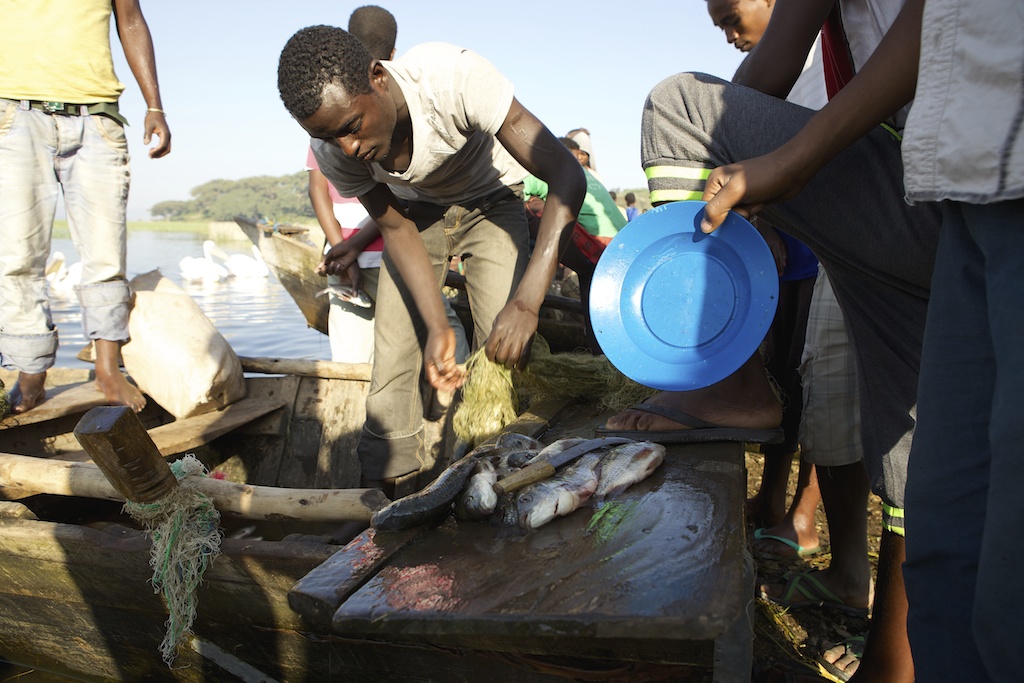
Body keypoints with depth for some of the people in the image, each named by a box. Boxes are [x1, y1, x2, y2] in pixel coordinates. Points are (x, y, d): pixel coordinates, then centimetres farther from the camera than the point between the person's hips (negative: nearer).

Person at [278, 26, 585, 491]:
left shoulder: (454, 76, -38)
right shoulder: (333, 150, -24)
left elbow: (567, 174, -39)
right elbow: (396, 228, -13)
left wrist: (526, 303, -48)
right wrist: (437, 326, -28)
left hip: (490, 203, -2)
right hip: (418, 212, 3)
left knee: (504, 348, -18)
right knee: (392, 348, -10)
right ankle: (383, 482, 4)